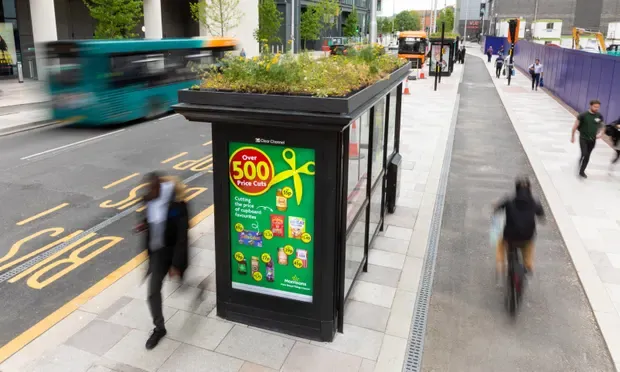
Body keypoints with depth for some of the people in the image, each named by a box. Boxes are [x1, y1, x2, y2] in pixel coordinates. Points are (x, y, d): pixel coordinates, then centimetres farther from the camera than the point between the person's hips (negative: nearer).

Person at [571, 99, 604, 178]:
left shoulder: (599, 116, -2)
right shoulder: (583, 115, -14)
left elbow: (601, 126, 13)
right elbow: (575, 126, -5)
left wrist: (600, 133, -6)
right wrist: (572, 136, -1)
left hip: (592, 140, 4)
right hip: (583, 138, -4)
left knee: (587, 156, 12)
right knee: (584, 154, -15)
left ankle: (582, 171, 28)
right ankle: (581, 171, 4)